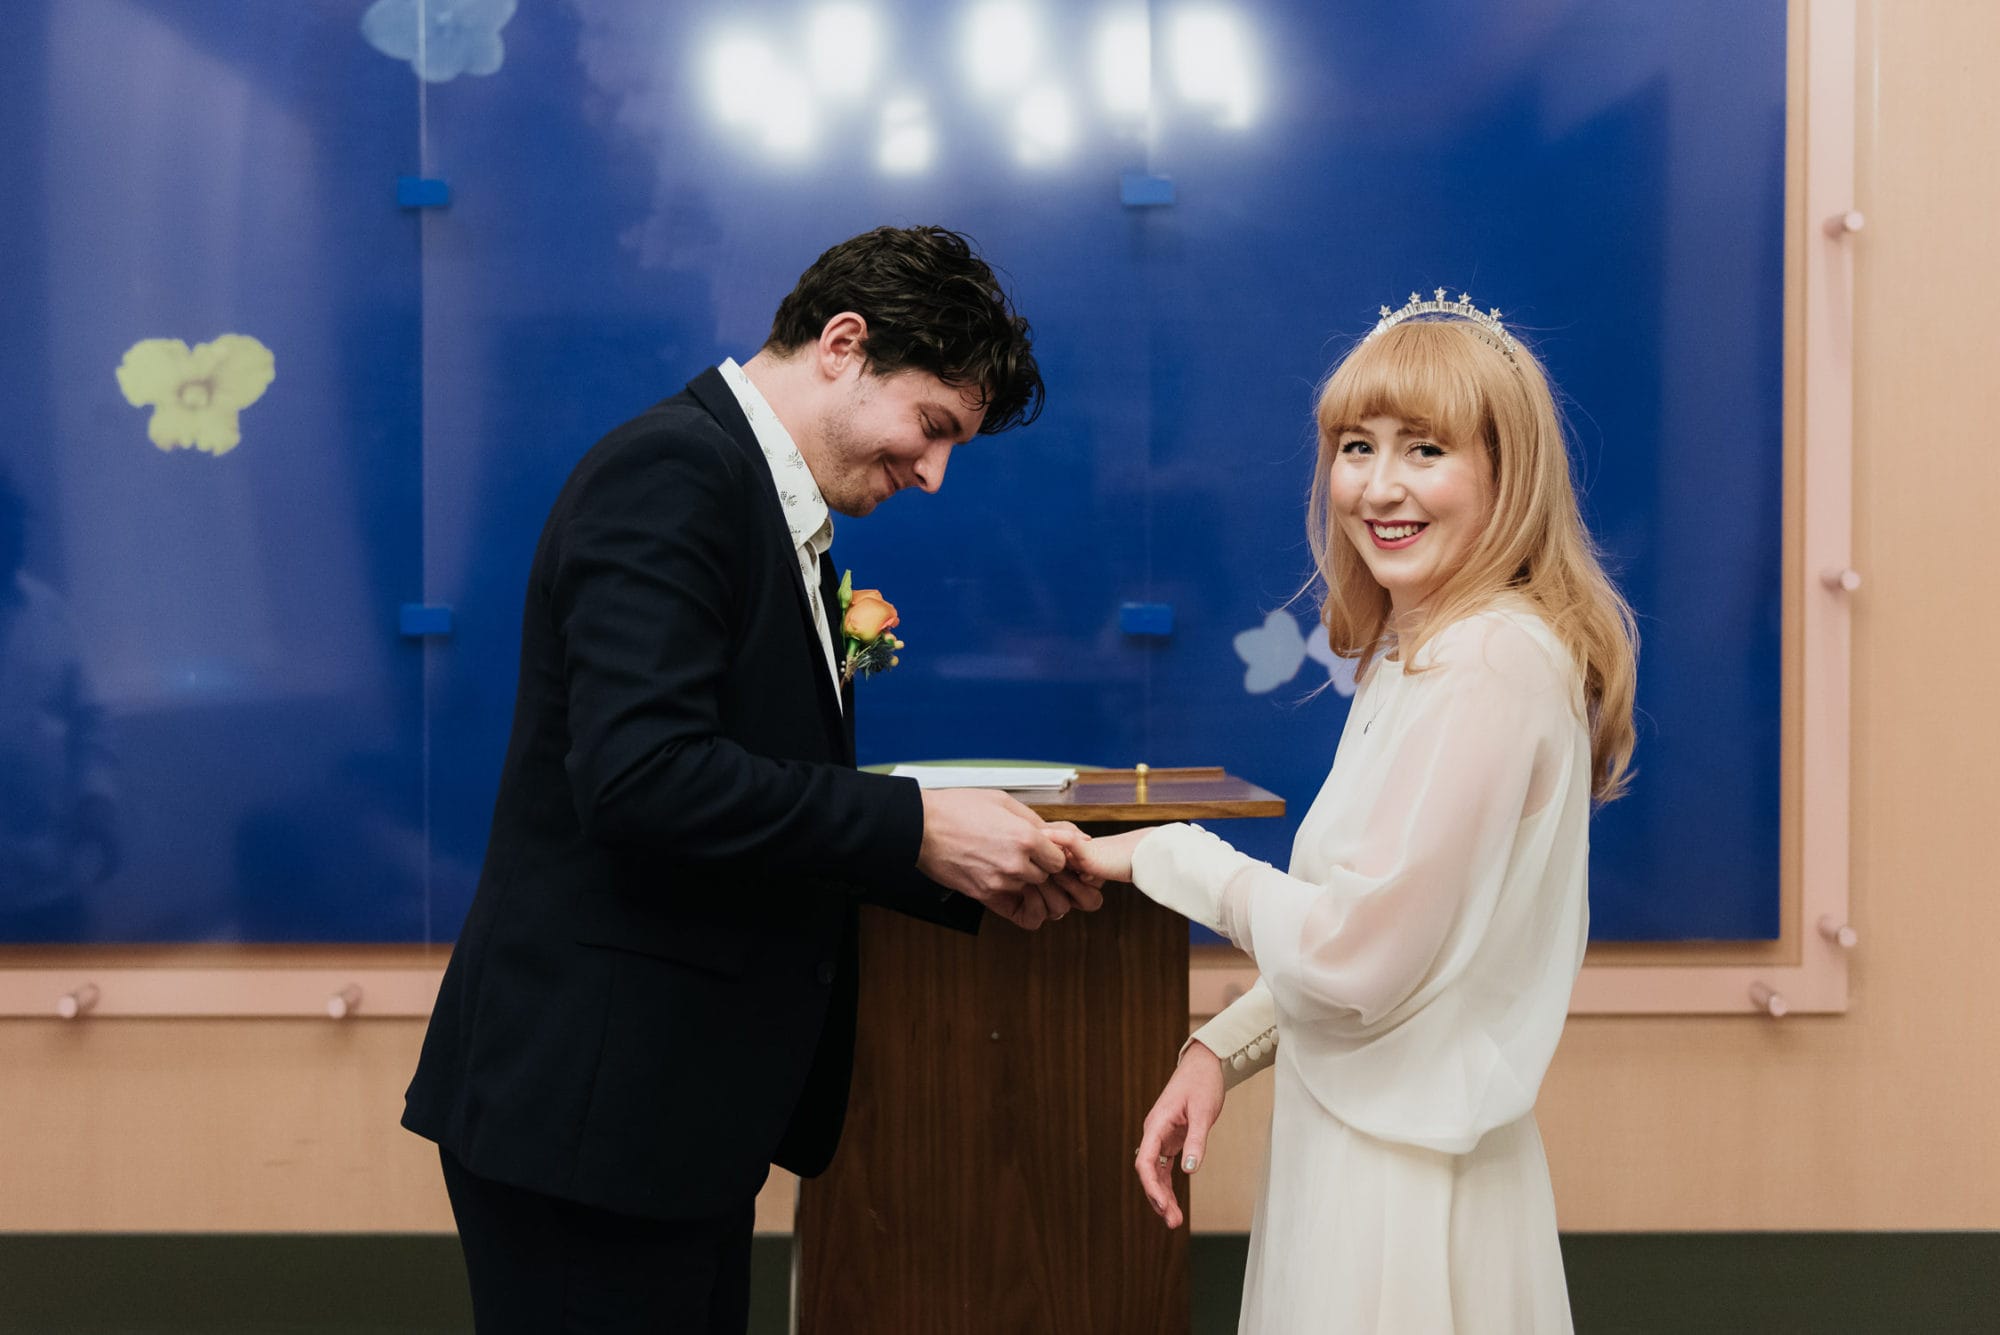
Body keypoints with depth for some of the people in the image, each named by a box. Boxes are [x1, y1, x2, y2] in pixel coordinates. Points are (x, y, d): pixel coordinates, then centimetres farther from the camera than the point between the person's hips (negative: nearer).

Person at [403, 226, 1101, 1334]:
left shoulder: (776, 509, 15)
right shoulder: (672, 471, -15)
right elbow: (642, 775, -27)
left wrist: (971, 876, 4)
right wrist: (920, 827, -21)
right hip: (589, 1105, -10)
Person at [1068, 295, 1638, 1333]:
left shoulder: (1489, 661, -21)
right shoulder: (1413, 653, 10)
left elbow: (1354, 955, -22)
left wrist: (1166, 857, -10)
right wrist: (1223, 1049, 5)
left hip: (1406, 1176, -9)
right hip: (1358, 1133, 9)